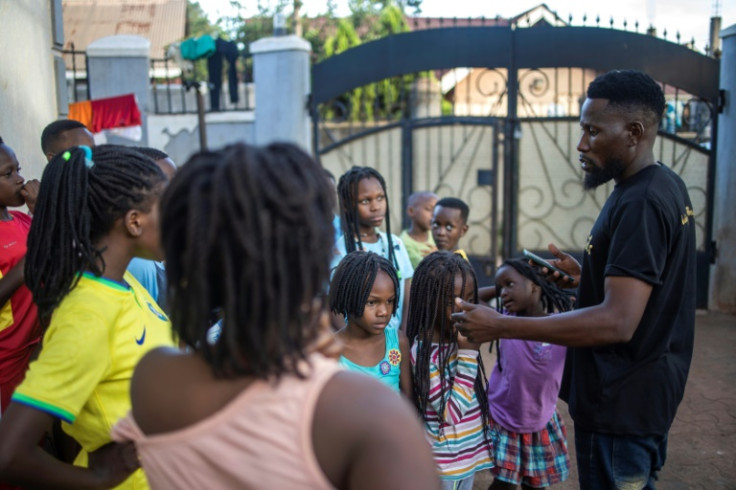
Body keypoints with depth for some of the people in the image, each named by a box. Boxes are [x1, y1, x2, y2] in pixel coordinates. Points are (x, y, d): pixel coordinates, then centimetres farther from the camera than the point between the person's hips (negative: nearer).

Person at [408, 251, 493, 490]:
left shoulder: (460, 340, -2)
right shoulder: (424, 351, -23)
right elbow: (451, 413, -24)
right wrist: (467, 353, -26)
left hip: (471, 453, 7)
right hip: (446, 461, -7)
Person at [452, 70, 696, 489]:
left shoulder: (639, 203, -23)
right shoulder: (666, 185, 8)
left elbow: (617, 322, -30)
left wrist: (500, 326, -29)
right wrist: (589, 277, 11)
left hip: (621, 402, -10)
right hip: (645, 391, 10)